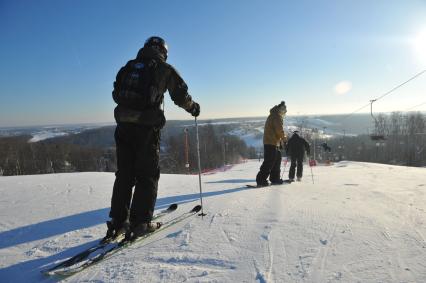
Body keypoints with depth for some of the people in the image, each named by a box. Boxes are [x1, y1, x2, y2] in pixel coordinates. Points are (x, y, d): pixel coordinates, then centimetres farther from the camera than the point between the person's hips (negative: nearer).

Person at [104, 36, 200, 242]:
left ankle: (118, 221, 15)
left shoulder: (128, 67, 18)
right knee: (147, 175, 4)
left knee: (124, 173, 12)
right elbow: (180, 95, 8)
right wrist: (193, 107, 26)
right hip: (147, 127, -4)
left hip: (123, 126, 5)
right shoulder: (164, 69, 6)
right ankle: (140, 223, 4)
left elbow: (116, 94, 20)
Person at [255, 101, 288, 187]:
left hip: (274, 142, 11)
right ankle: (261, 180, -9)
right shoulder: (277, 116, -11)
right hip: (272, 142, -11)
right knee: (269, 162, -10)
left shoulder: (273, 115, 22)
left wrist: (281, 139, 17)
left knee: (277, 160, 16)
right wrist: (284, 137, 0)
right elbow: (279, 129, -17)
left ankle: (275, 178, 22)